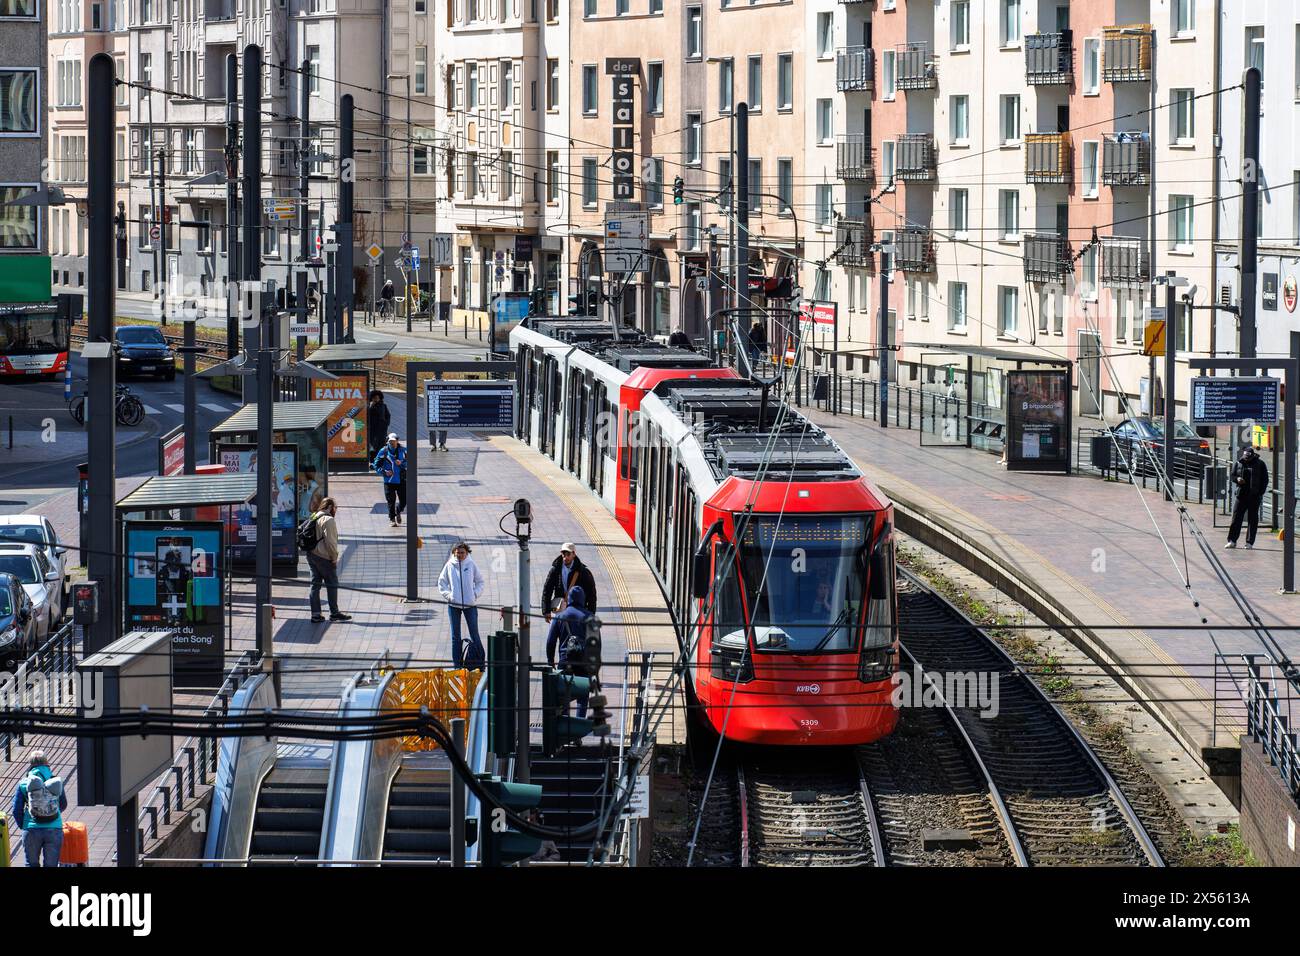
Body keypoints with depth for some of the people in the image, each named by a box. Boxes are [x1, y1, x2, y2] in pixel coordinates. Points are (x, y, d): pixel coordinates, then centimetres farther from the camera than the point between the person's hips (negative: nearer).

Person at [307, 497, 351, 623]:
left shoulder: (314, 518, 14)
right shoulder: (329, 520, -14)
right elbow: (330, 541, -20)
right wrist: (334, 557, -10)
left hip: (311, 555, 9)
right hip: (324, 557, -9)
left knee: (315, 584, 10)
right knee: (332, 584, 3)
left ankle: (315, 614, 9)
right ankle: (334, 613, 9)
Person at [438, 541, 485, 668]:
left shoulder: (471, 565, -1)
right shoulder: (449, 566, 0)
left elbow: (480, 581, 11)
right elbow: (441, 582, 9)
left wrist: (475, 594, -2)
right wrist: (448, 594, -4)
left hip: (470, 604, -1)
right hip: (454, 605, 1)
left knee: (474, 634, 0)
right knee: (455, 636, 5)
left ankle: (479, 660, 10)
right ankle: (457, 664, 10)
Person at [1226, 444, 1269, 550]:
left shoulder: (1259, 464, 1)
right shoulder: (1238, 464, 6)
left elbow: (1265, 480, 3)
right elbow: (1232, 476, 14)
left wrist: (1261, 493, -6)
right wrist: (1237, 479, -10)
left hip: (1254, 496, -2)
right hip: (1241, 494, 2)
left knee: (1252, 519, 1)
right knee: (1236, 517, -1)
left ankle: (1249, 542, 5)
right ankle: (1232, 540, 4)